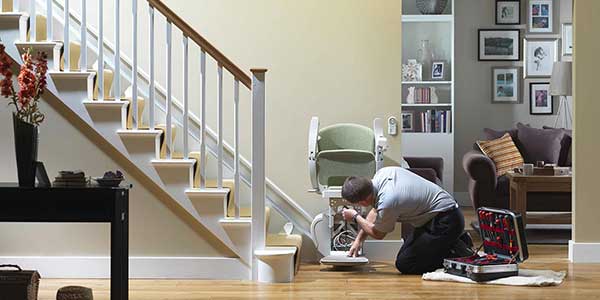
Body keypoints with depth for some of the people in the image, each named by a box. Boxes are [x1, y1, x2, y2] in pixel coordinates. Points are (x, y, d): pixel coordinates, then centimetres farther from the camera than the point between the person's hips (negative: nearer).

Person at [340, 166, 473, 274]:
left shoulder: (387, 202, -27)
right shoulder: (382, 173, -3)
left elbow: (378, 234, -3)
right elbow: (376, 211, 16)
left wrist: (355, 216, 11)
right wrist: (359, 239, 16)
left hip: (446, 221, -10)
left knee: (404, 265, -9)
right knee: (403, 255, 13)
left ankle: (457, 253, -6)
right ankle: (455, 242, 14)